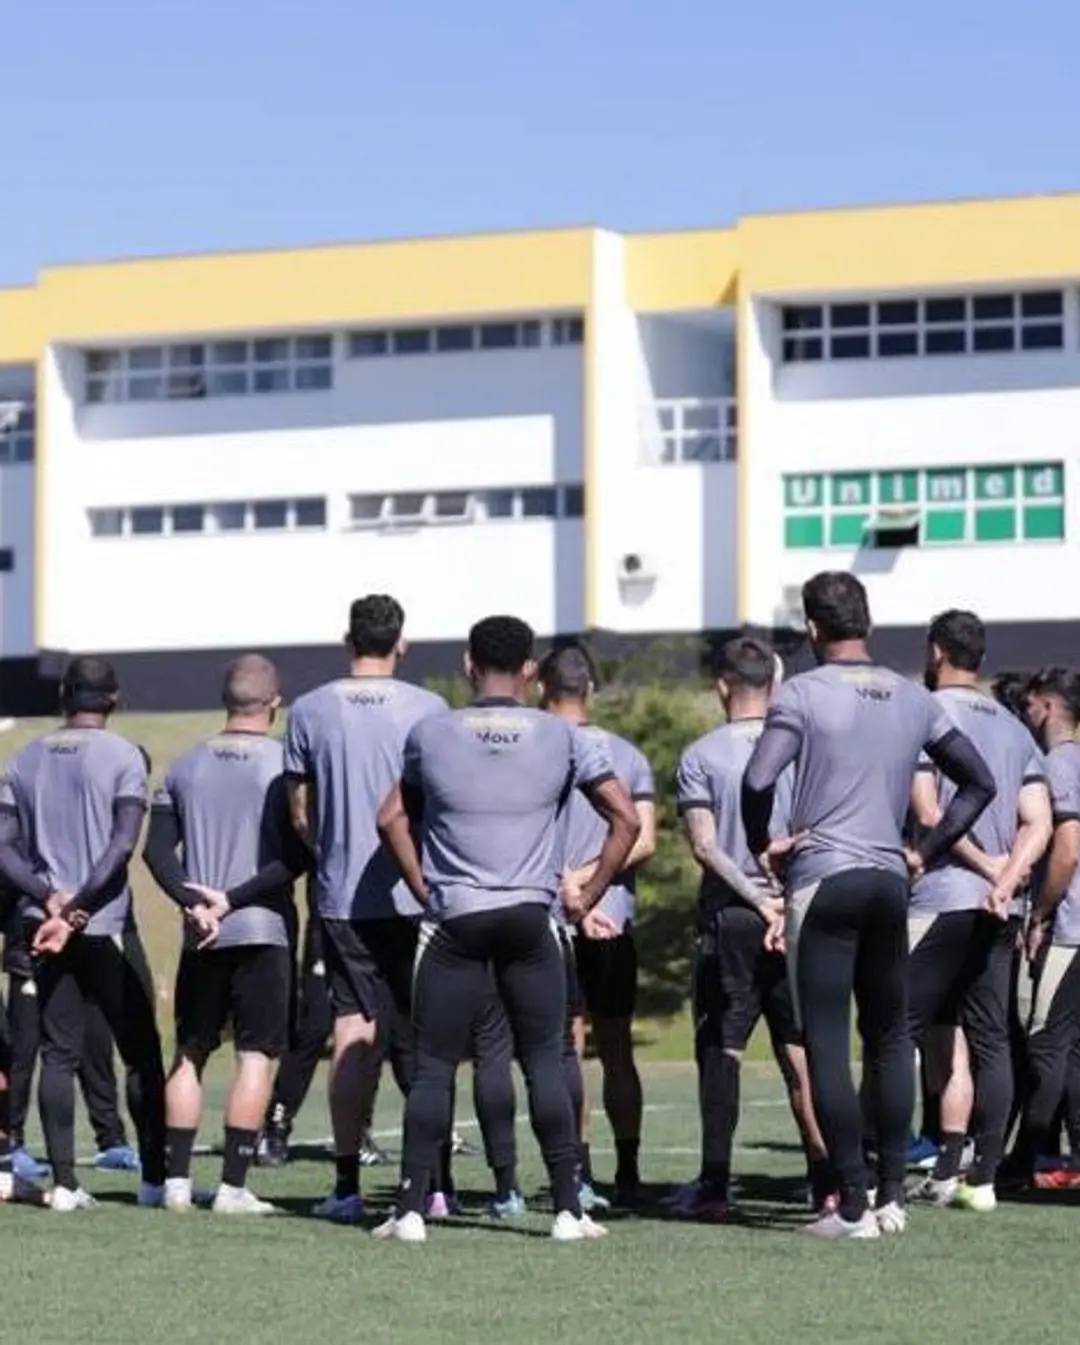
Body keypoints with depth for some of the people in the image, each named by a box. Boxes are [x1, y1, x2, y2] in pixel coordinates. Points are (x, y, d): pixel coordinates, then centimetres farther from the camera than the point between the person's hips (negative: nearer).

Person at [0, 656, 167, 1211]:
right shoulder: (122, 756, -4)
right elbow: (123, 846, -15)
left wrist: (52, 900, -6)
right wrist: (76, 908, -14)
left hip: (46, 922, 4)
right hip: (107, 926, -4)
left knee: (58, 1054, 4)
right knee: (141, 1053, 6)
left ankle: (64, 1183, -1)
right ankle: (155, 1176, 6)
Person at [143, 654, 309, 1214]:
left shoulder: (186, 766, 7)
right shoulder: (285, 763, -5)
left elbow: (157, 851, 1)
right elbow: (297, 854, -13)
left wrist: (194, 903, -7)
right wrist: (235, 897, -11)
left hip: (202, 934, 4)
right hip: (264, 928, -4)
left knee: (190, 1052, 12)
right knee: (255, 1054, 0)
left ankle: (177, 1180, 10)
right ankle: (233, 1185, -5)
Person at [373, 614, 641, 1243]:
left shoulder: (430, 735, 4)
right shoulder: (563, 738, 2)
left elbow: (393, 819, 14)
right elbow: (627, 820, 2)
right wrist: (588, 897, 8)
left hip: (454, 922, 0)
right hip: (530, 919, 0)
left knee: (433, 1068, 5)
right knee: (546, 1064, 5)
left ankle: (412, 1209, 2)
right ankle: (569, 1209, 2)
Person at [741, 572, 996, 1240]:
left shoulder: (803, 693, -6)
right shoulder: (914, 699, 10)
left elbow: (759, 781, -18)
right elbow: (979, 783, 15)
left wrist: (763, 845, -2)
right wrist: (927, 852, 17)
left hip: (823, 881, -5)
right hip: (889, 882, 5)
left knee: (827, 1046, -2)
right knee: (890, 1040, 15)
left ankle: (854, 1205, -4)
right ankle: (893, 1195, 14)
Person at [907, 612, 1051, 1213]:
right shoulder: (1016, 730, 16)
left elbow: (928, 813, -12)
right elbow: (1039, 825, 6)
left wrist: (988, 866, -6)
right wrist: (1006, 880, -7)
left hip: (940, 900, -6)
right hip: (1000, 911, 6)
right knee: (989, 1040, 7)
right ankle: (982, 1177, 6)